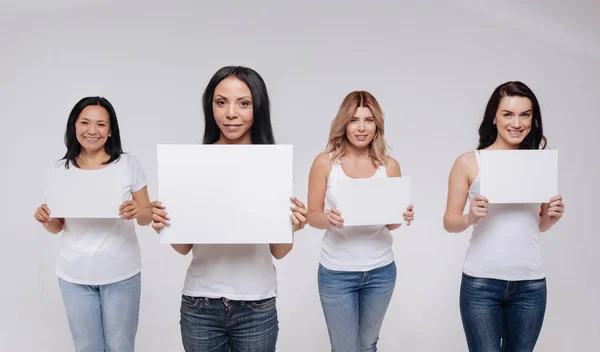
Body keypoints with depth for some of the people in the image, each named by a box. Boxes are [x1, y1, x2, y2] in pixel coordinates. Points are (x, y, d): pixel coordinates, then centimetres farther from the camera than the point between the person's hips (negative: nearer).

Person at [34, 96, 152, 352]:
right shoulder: (60, 170, 0)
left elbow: (147, 216, -1)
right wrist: (45, 219, -14)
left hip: (121, 275, -2)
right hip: (74, 276, 2)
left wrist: (137, 212, -23)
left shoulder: (129, 164, -5)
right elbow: (57, 227, 8)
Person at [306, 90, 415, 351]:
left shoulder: (390, 166, -3)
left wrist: (403, 217, -17)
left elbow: (391, 223, 4)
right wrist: (328, 219, -25)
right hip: (336, 272, -2)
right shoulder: (325, 162, -8)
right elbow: (312, 216, -3)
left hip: (380, 271, 2)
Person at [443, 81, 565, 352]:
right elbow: (449, 222, -2)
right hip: (481, 282, -3)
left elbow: (539, 224, 14)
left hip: (531, 283, 3)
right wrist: (471, 217, -22)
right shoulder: (469, 162, -4)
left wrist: (552, 217, -7)